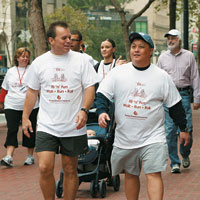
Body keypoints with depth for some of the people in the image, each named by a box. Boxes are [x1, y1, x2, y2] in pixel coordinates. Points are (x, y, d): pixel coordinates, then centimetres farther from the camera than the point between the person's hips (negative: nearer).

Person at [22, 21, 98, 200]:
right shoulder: (39, 63, 5)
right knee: (45, 168, -10)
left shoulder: (80, 60, 0)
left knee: (70, 170, 7)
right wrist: (25, 117, 12)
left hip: (73, 127, 0)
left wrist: (84, 110, -17)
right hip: (46, 125, 1)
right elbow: (32, 91, 14)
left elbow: (90, 88, -1)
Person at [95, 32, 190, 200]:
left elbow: (175, 104, 9)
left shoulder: (161, 76, 2)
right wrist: (102, 111, -17)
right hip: (125, 137, 2)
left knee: (154, 174, -12)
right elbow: (102, 94, 2)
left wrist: (183, 128, 12)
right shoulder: (117, 73, 1)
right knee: (130, 174, 13)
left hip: (153, 137, -2)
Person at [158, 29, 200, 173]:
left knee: (186, 128, -6)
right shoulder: (163, 57, 11)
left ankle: (185, 155, 20)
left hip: (184, 94, -1)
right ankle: (174, 162, 6)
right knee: (170, 131, -2)